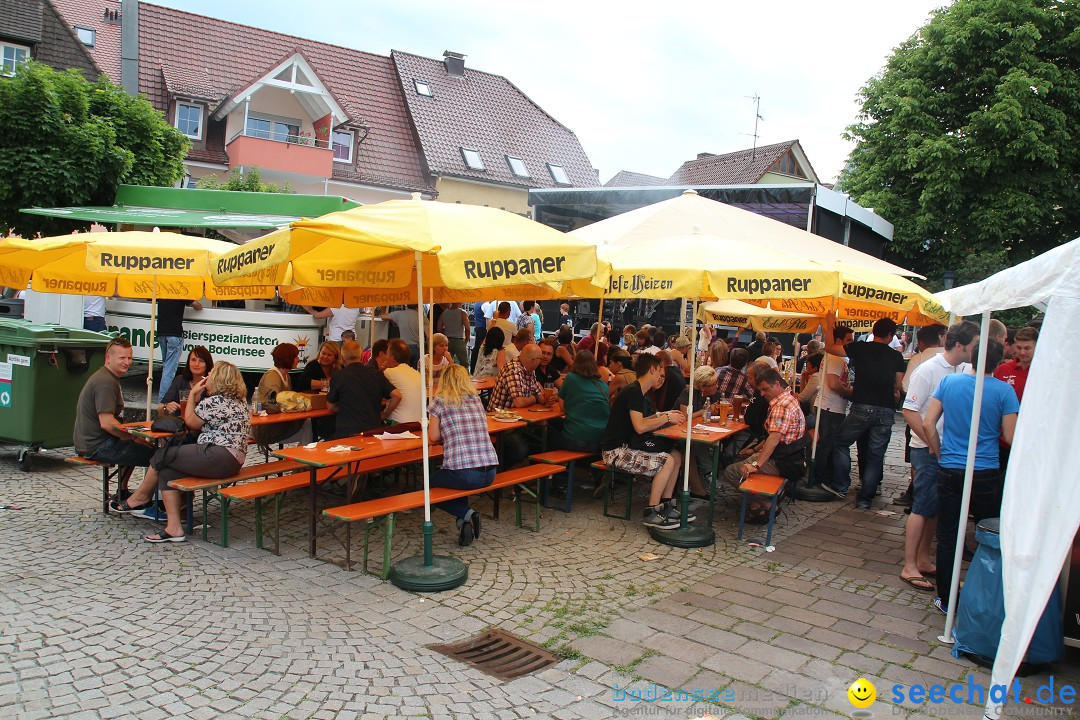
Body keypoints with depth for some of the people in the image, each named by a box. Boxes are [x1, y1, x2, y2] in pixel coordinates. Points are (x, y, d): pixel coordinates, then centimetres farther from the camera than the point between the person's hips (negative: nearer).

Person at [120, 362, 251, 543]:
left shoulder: (213, 402, -12)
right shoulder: (237, 400, 19)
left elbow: (190, 423, 3)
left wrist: (193, 394, 11)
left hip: (219, 457, -11)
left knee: (162, 455, 0)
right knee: (167, 472, 7)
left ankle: (141, 497, 27)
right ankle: (174, 528, 4)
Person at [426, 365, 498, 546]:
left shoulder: (440, 402, 1)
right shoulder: (476, 399, 14)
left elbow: (433, 438, 5)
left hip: (465, 474, -5)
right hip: (490, 473, 6)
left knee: (429, 483, 22)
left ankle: (466, 514, 2)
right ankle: (465, 520, 18)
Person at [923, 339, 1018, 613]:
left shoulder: (948, 382, -2)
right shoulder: (1003, 390, -9)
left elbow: (928, 424, -2)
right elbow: (1011, 437, -8)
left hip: (949, 470, 2)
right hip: (985, 474, -2)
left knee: (948, 537, 9)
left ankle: (946, 599, 17)